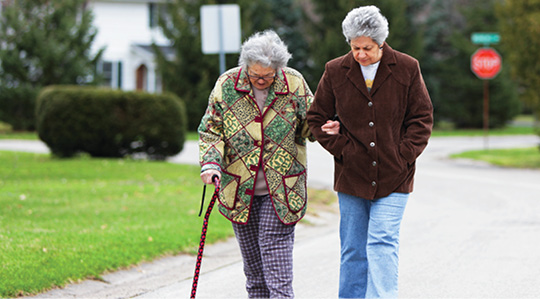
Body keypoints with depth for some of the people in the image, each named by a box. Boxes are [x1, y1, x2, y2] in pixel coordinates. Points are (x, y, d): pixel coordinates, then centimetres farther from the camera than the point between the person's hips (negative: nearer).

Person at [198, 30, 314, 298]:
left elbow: (309, 126, 7)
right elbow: (210, 130, 2)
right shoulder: (227, 84, -3)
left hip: (281, 189, -2)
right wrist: (210, 163, -15)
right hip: (239, 190, 2)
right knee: (253, 264, 10)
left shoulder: (295, 84, -4)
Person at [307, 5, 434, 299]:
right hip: (351, 176, 2)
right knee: (353, 250, 8)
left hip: (393, 177, -2)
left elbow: (422, 118, 3)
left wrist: (403, 155, -7)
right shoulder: (335, 71, -1)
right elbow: (316, 118, 8)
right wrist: (340, 148, -4)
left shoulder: (407, 69, -4)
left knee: (383, 244, -11)